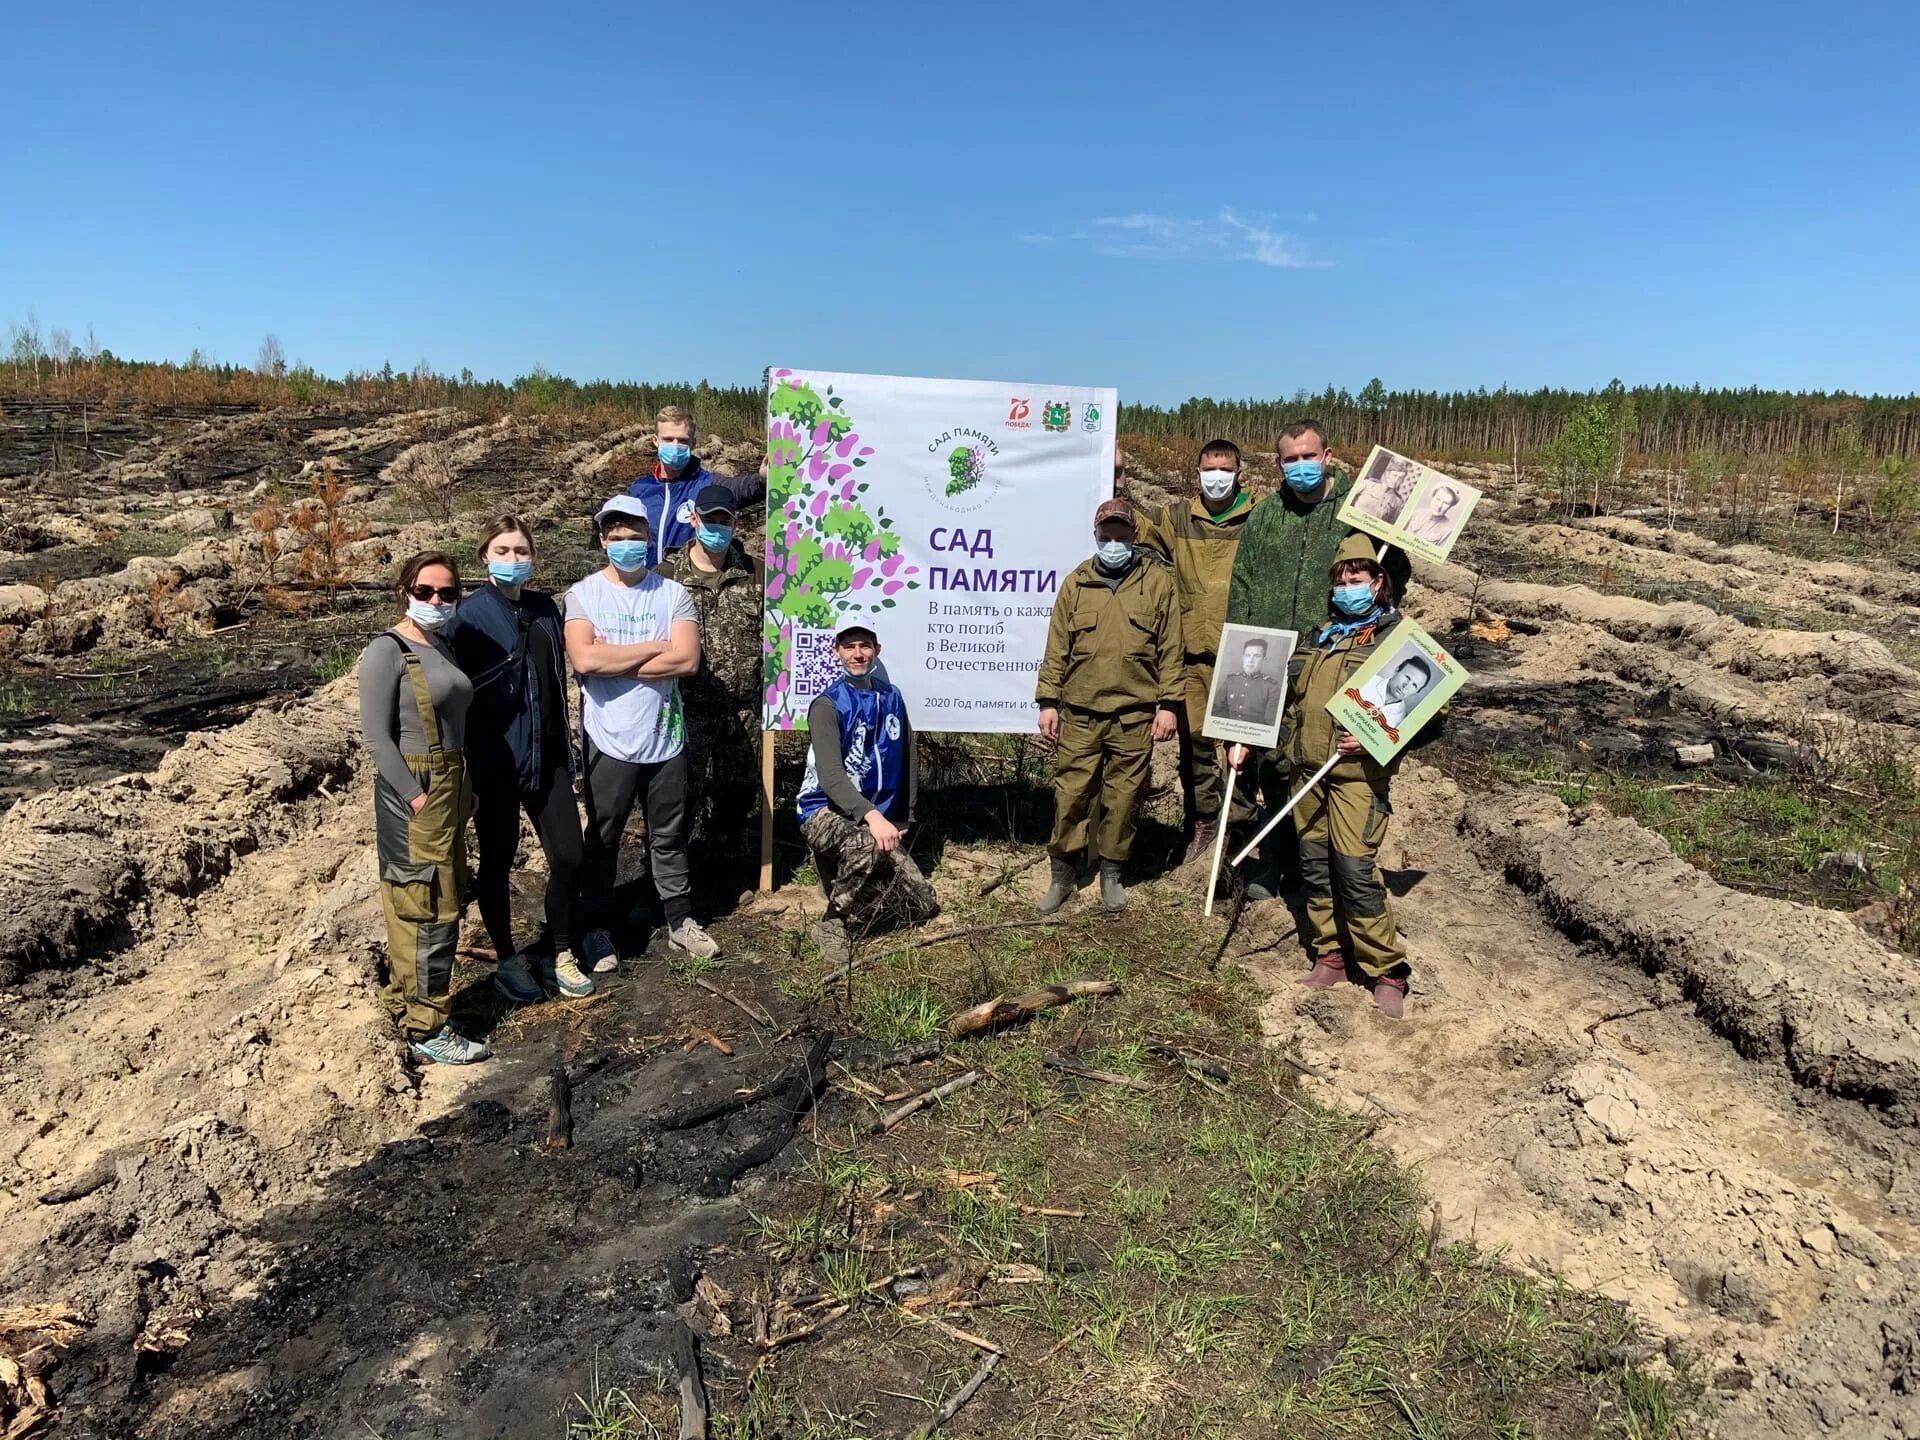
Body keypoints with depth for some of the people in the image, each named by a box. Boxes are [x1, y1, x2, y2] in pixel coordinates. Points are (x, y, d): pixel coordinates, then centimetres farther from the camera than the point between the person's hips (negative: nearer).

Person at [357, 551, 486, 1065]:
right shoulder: (387, 651, -11)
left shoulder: (442, 648, 12)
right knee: (429, 911, -5)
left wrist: (463, 790, 9)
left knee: (445, 904, 14)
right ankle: (426, 1029, 4)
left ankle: (414, 997, 27)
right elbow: (376, 736, -15)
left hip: (451, 786, 8)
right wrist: (417, 796, -18)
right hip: (414, 792, -8)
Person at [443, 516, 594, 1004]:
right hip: (494, 762, -4)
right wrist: (461, 776, -12)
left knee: (568, 855, 3)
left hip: (546, 757, 5)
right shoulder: (467, 616, -8)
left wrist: (565, 748, 13)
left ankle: (563, 957, 20)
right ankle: (507, 961, 26)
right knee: (497, 862, 9)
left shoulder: (545, 609, 7)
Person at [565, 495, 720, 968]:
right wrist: (654, 647, -12)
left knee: (669, 836, 14)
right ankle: (598, 929, 25)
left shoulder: (673, 594, 1)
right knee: (603, 839, 12)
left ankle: (680, 921, 27)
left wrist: (613, 661, -13)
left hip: (665, 738, 2)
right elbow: (583, 659, -19)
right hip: (609, 741, -1)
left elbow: (686, 659, -13)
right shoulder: (582, 595, -2)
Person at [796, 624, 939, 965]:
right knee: (868, 846, -40)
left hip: (877, 817, 6)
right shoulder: (827, 705, -14)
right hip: (826, 811, -5)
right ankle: (831, 923, -15)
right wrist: (871, 815, -39)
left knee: (923, 907, -3)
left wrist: (902, 818, 13)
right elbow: (830, 776, -25)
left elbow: (908, 760, 15)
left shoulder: (891, 698, 4)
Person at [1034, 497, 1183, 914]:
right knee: (1070, 794, 4)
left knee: (1122, 797, 7)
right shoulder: (1076, 582, 8)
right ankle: (1062, 875, 17)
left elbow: (1171, 649, 1)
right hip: (1079, 713, 1)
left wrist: (1169, 704, -4)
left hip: (1134, 715, -1)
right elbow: (1057, 648, 7)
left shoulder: (1158, 581, 3)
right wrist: (1048, 701, 1)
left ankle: (1111, 875, 23)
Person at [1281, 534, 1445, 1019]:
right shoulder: (1321, 636, 17)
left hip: (1357, 775, -6)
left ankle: (1387, 973, 4)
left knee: (1356, 872, -9)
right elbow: (1295, 697, 27)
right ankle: (1329, 957, 21)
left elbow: (1430, 716, -5)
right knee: (1316, 868, 8)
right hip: (1307, 770, 6)